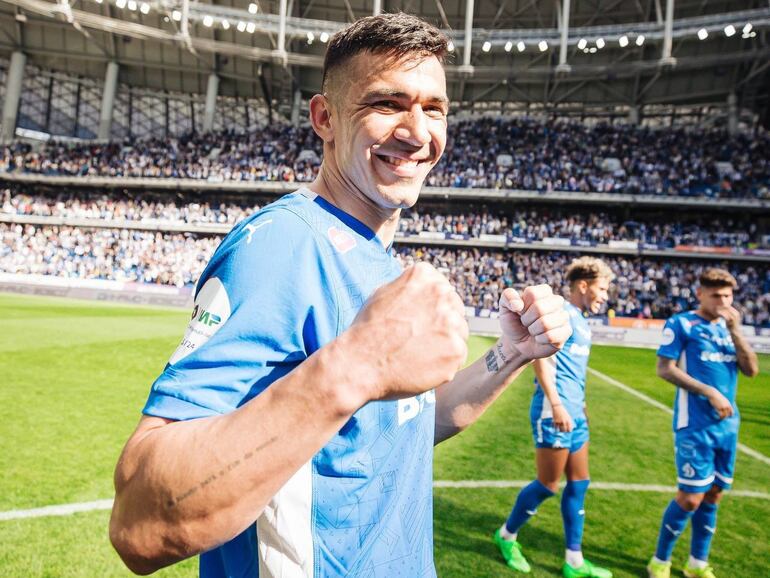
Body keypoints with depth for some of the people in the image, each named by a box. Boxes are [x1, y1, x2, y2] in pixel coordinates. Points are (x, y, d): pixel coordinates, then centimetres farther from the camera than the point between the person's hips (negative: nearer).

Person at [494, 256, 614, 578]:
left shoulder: (582, 321, 16)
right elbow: (540, 358, -20)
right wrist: (556, 405, -25)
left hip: (574, 414, 10)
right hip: (555, 413, -10)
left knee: (579, 484, 12)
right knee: (548, 486, 1)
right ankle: (507, 535, 24)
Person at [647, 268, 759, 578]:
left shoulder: (728, 327, 12)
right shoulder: (681, 324, -6)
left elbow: (752, 370, 4)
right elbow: (664, 369, -12)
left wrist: (735, 331, -7)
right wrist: (710, 392, -16)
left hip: (727, 424, 6)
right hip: (695, 424, -6)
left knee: (713, 495, 12)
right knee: (691, 497, -4)